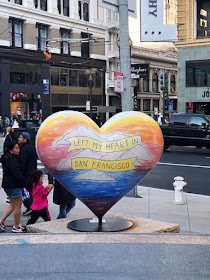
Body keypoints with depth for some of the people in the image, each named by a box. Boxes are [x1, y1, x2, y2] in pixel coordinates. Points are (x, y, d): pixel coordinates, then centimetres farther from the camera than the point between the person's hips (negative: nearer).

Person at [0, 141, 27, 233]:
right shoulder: (12, 160, -21)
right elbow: (17, 174, -24)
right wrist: (25, 183, -18)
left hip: (8, 184, 10)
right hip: (14, 185, -10)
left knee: (12, 205, 19)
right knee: (18, 206, 1)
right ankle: (16, 227, 10)